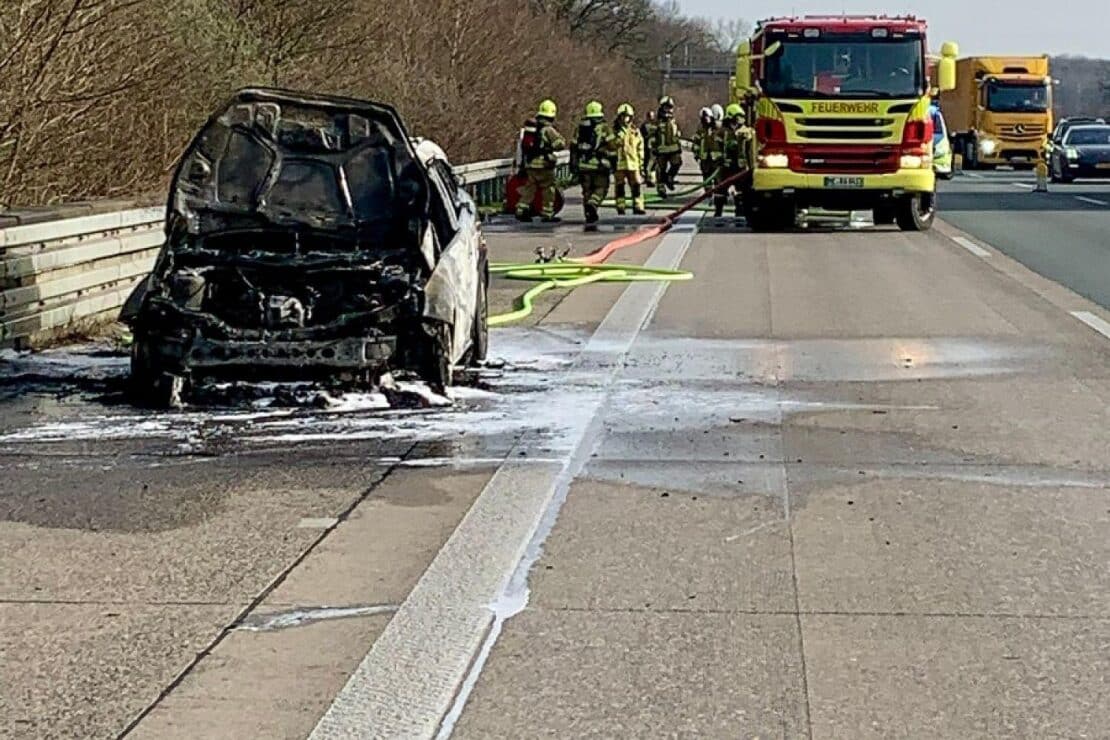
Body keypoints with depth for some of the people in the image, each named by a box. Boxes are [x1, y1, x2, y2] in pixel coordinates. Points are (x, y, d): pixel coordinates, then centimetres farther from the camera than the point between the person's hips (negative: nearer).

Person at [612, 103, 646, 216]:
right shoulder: (615, 131, 3)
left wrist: (642, 165, 9)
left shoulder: (636, 132, 10)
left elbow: (640, 150, 12)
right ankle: (620, 208, 10)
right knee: (620, 187, 3)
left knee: (637, 186, 0)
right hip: (619, 164, -2)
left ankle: (638, 207, 6)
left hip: (633, 164, 2)